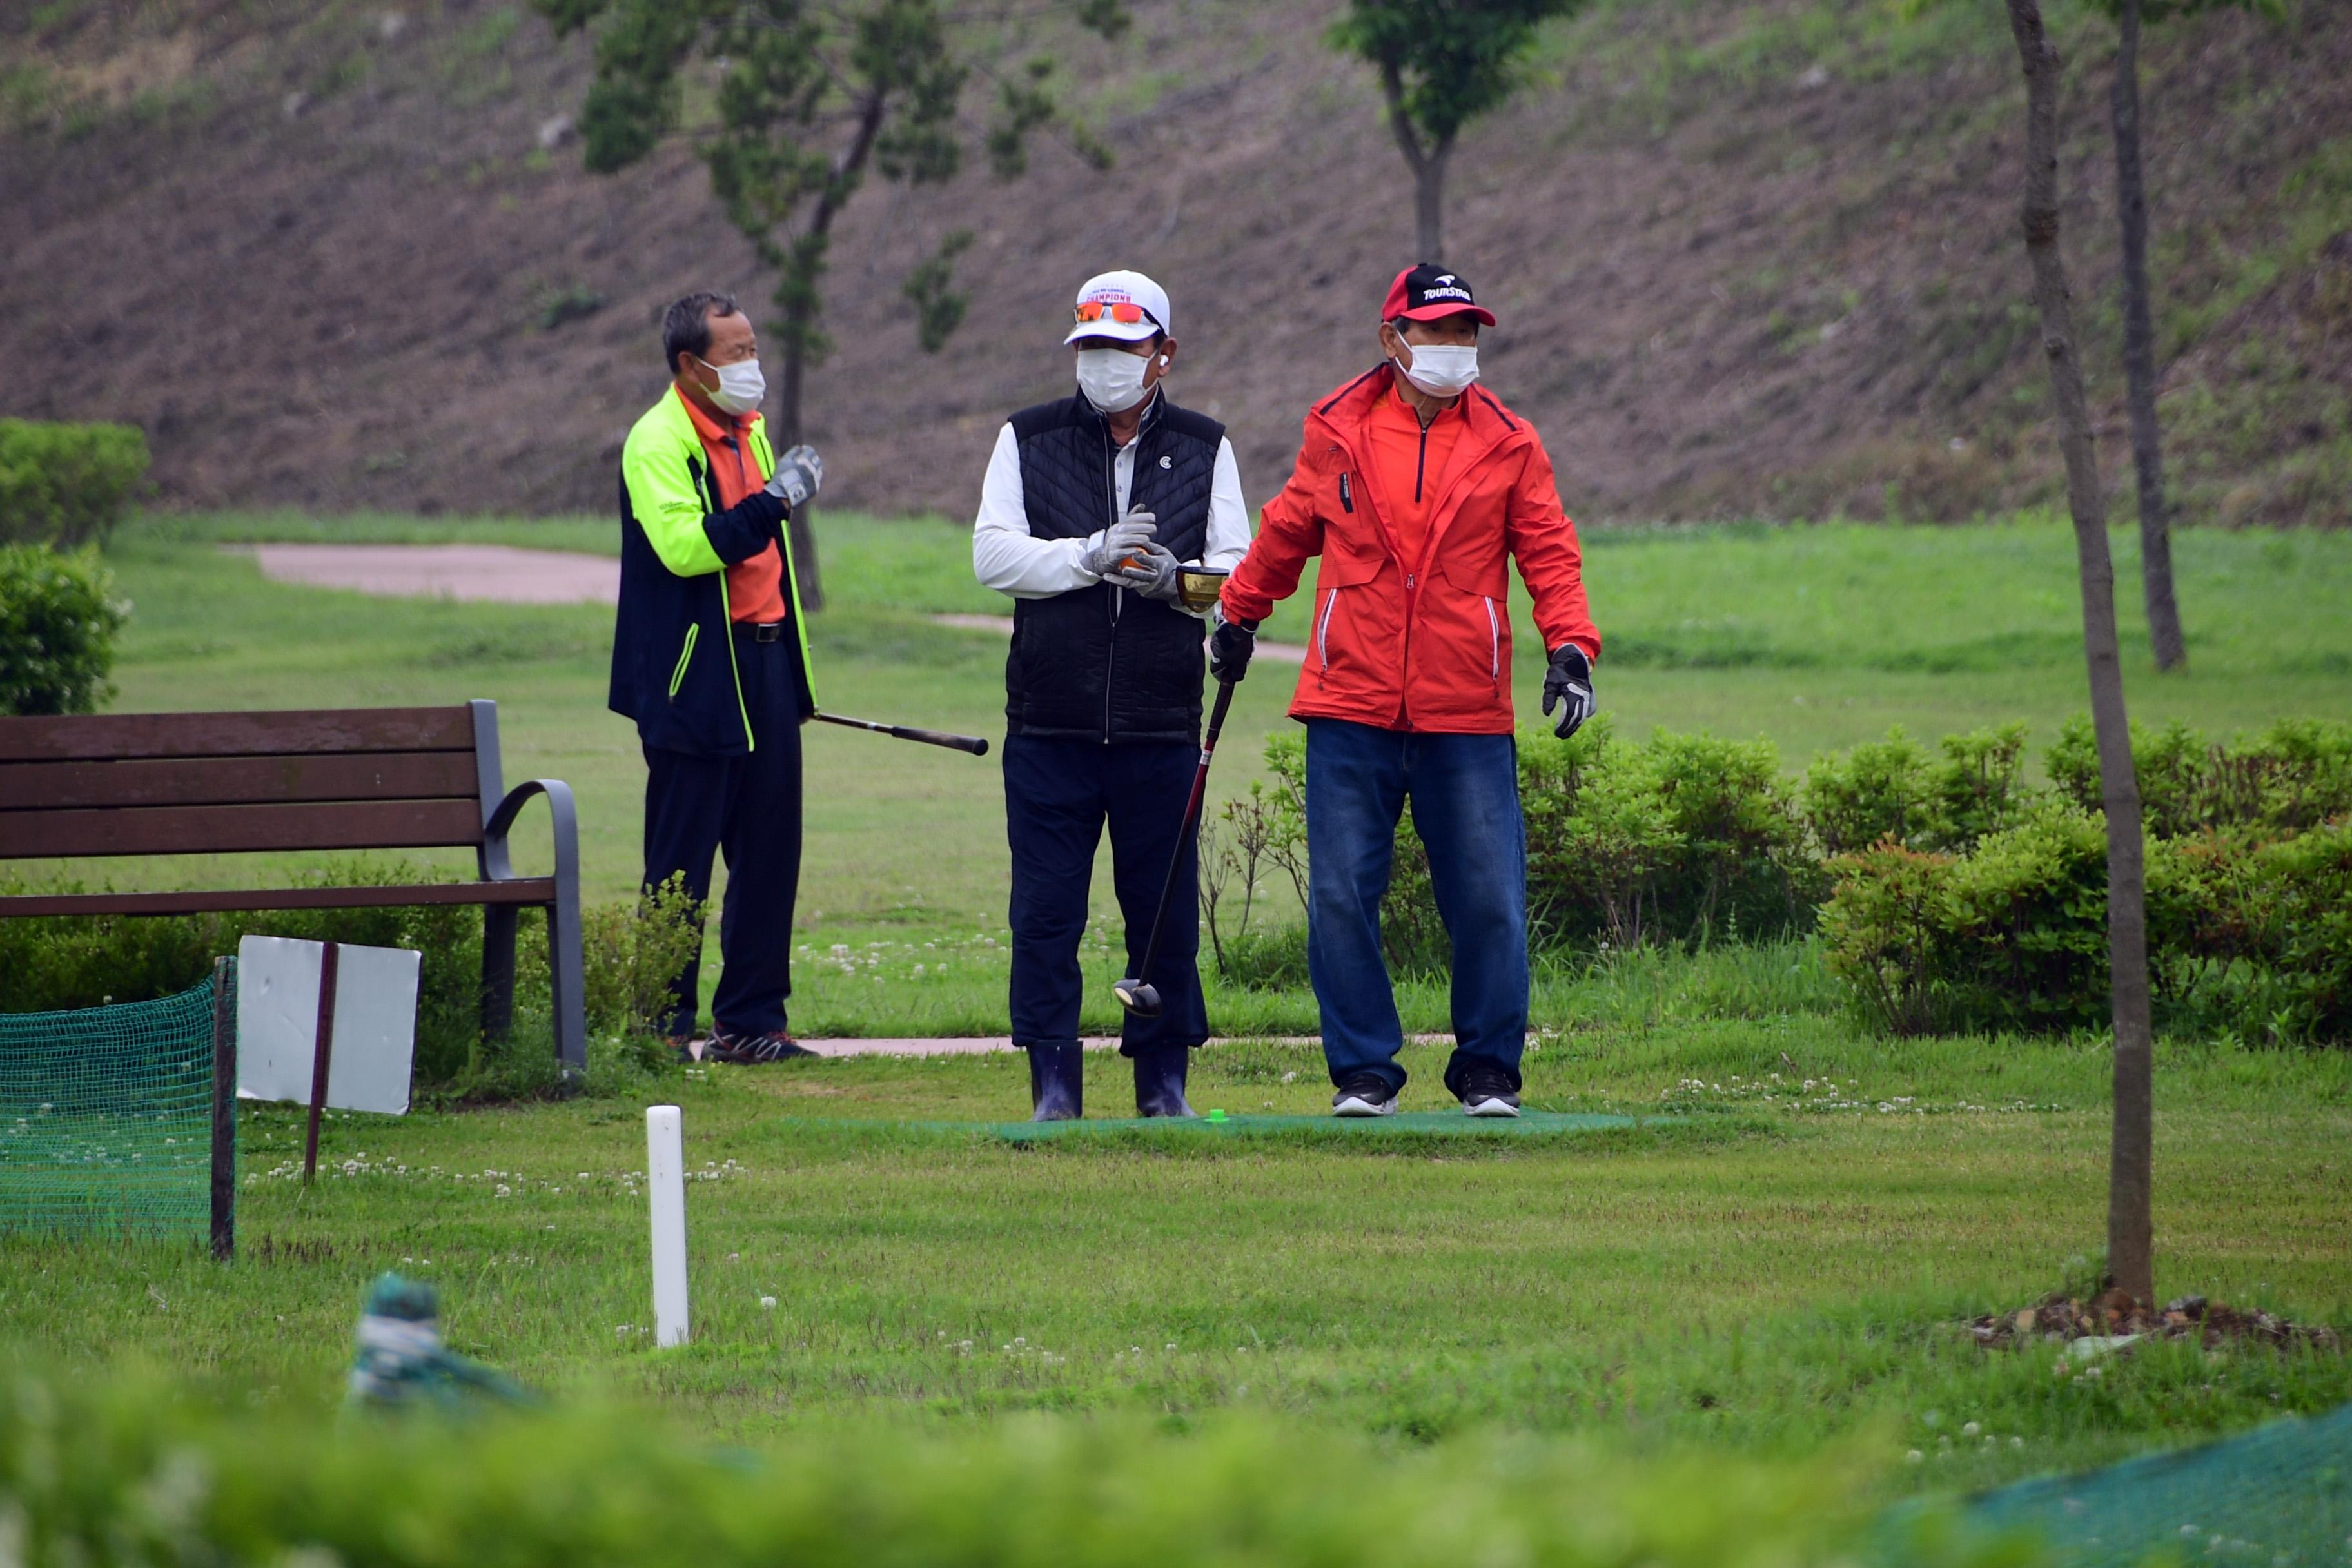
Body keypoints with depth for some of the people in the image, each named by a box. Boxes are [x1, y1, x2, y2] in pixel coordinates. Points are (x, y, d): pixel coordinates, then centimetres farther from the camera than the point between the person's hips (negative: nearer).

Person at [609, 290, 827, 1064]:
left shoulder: (748, 431, 16)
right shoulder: (658, 442, -11)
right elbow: (683, 544, -25)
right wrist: (774, 501, -27)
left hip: (764, 663, 8)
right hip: (694, 675, -8)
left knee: (769, 851, 8)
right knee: (681, 857, -4)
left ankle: (752, 1019, 14)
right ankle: (663, 1023, 1)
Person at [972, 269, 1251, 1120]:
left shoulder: (1204, 448, 10)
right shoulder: (1027, 441, 8)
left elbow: (1238, 569, 5)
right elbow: (994, 554, -2)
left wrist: (1173, 577, -16)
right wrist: (1091, 557, -16)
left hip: (1161, 726, 0)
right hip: (1050, 724, 0)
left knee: (1165, 912, 4)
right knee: (1045, 910, -2)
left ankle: (1163, 1078, 14)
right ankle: (1053, 1080, 4)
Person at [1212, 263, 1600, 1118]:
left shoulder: (1507, 444, 5)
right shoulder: (1337, 434, 6)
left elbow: (1548, 552, 4)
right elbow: (1286, 533, 21)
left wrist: (1570, 647, -11)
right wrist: (1238, 615, 30)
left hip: (1467, 721, 0)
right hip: (1350, 710, 0)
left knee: (1489, 901, -2)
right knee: (1341, 894, -2)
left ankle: (1488, 1070, 12)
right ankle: (1363, 1069, 9)